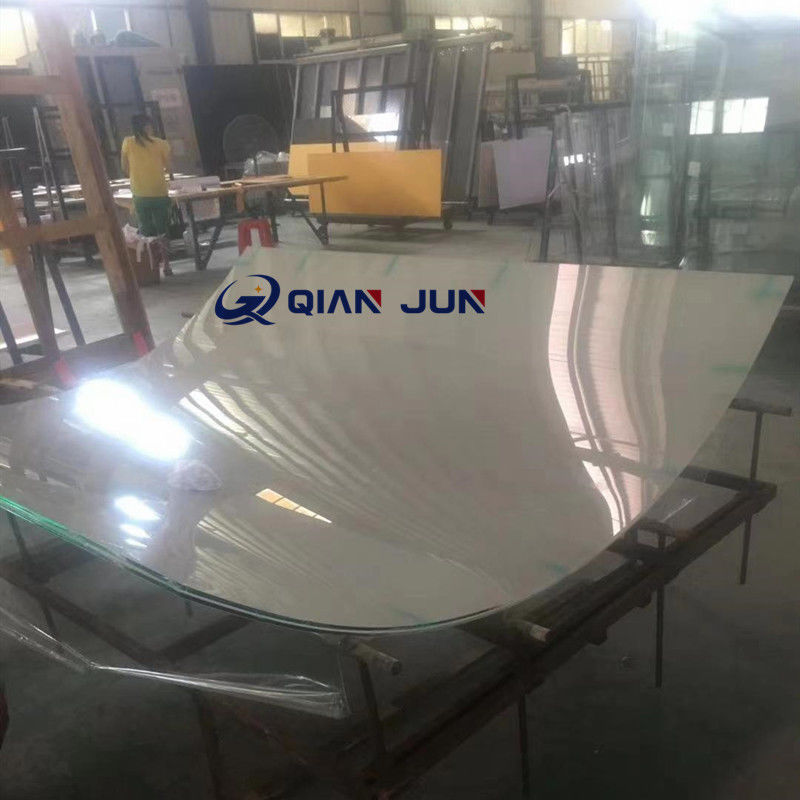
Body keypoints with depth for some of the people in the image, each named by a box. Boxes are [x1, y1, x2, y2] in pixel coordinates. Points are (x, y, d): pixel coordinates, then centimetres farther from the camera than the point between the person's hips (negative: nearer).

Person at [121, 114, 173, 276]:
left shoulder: (128, 142, -1)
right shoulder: (161, 143, -4)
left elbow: (125, 168, 6)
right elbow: (167, 167, 4)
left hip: (139, 194, 1)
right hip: (159, 193, -1)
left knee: (145, 232, 9)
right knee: (161, 231, 9)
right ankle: (165, 264, 8)